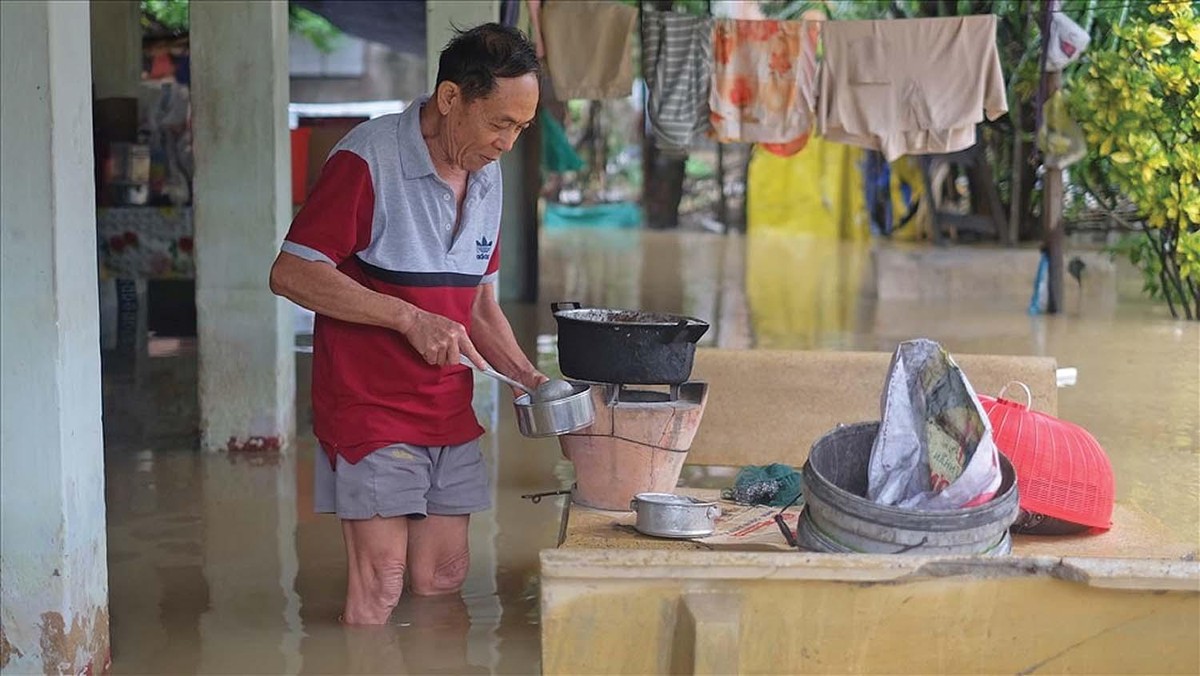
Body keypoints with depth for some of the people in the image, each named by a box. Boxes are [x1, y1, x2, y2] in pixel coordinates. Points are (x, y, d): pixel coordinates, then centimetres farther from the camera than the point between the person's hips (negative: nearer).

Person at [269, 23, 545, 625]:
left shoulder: (486, 175, 11)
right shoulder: (367, 159, -13)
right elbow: (291, 273, -17)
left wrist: (529, 377, 2)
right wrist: (410, 319, -21)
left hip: (449, 413, 7)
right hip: (370, 410, -7)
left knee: (444, 580, 7)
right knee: (381, 583, -9)